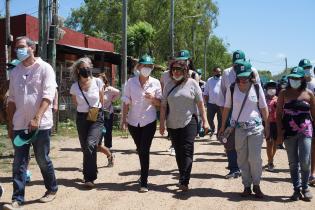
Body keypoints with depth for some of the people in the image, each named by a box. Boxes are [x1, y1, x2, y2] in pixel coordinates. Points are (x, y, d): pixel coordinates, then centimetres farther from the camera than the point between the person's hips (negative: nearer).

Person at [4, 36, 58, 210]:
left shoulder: (44, 68, -4)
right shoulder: (15, 72, 12)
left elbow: (48, 96, -14)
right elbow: (11, 99, 15)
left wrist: (37, 118, -24)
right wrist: (10, 124, 11)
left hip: (40, 124, -4)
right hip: (19, 125, 5)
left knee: (43, 160, 7)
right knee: (19, 163, 2)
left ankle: (52, 189, 26)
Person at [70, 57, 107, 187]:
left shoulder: (98, 82, -5)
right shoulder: (74, 87, -2)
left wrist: (96, 109, 5)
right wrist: (86, 110, 10)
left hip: (97, 118, -2)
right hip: (82, 118, 3)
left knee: (90, 145, -21)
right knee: (85, 148, 9)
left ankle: (90, 178, -15)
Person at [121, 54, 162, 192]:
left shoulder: (155, 83, -3)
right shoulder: (130, 82, -3)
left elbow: (160, 103, 1)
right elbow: (126, 102, 0)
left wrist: (153, 99, -20)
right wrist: (124, 119, -5)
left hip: (149, 121, -2)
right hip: (133, 121, 2)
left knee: (144, 150, -8)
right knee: (140, 150, 17)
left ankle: (144, 182, 0)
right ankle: (144, 174, 39)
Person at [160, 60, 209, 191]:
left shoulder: (192, 83, 0)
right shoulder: (169, 86, 8)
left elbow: (200, 103, 0)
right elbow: (163, 106, 8)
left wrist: (205, 121, -3)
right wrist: (162, 123, 3)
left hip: (189, 123, -3)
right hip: (173, 125, 4)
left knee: (187, 152, -10)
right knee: (178, 153, 9)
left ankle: (184, 181, -11)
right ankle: (183, 178, 21)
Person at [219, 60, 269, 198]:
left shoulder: (257, 87, -2)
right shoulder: (232, 88, -1)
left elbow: (263, 108, 3)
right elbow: (226, 108, 5)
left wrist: (267, 127, 4)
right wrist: (223, 126, 7)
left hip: (255, 127, -1)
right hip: (238, 128, 1)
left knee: (255, 158, -4)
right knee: (242, 159, 8)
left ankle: (256, 185, 16)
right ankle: (247, 186, 22)